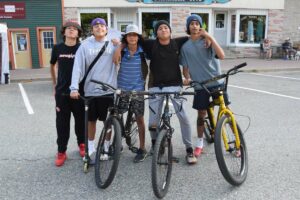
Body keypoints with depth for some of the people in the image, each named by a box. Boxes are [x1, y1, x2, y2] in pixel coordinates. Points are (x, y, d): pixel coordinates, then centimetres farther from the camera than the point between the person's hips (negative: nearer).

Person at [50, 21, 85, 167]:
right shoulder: (57, 48, 1)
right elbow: (52, 66, 17)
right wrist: (54, 85, 16)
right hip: (62, 92, 1)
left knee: (81, 120, 10)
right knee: (62, 122, 5)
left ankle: (82, 144, 32)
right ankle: (61, 151, 16)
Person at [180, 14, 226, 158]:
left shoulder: (207, 41, -2)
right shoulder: (185, 47, 6)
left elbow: (221, 56, -18)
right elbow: (185, 67, 9)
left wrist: (210, 37, -20)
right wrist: (187, 78, -11)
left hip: (216, 82, -1)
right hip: (200, 85, 2)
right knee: (201, 114, 8)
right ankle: (199, 144, 24)